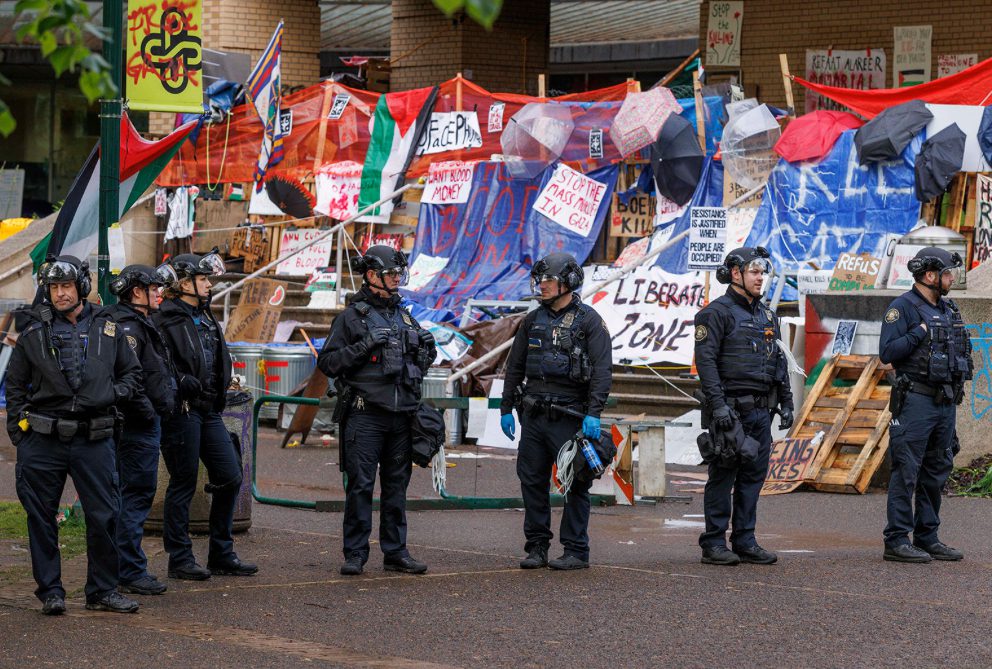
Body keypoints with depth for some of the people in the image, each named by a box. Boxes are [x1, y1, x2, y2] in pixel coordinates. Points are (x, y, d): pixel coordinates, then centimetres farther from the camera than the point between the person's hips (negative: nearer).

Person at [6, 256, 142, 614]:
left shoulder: (107, 329, 9)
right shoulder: (33, 331, 5)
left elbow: (133, 373, 19)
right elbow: (15, 385, 11)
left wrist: (113, 394, -2)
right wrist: (18, 432, 3)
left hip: (94, 440, 1)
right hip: (43, 440, -1)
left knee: (104, 516, 0)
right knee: (42, 518, 3)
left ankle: (102, 590, 12)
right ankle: (50, 591, 14)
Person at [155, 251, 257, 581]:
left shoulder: (205, 317, 17)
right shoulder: (167, 319, -9)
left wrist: (221, 390, 13)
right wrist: (184, 383, -24)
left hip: (209, 410, 8)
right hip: (181, 410, -8)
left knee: (230, 477, 7)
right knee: (183, 484, -2)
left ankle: (222, 555, 17)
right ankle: (180, 560, 7)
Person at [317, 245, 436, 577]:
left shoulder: (404, 316, 17)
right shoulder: (351, 316, -1)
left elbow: (420, 363, 27)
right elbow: (328, 362, -7)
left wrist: (426, 349, 5)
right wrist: (364, 346, -17)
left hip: (401, 415, 6)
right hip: (365, 415, -6)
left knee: (396, 486, 9)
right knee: (360, 486, -5)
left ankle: (396, 552, 15)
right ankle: (355, 555, -1)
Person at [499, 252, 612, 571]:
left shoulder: (588, 321, -3)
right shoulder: (533, 320, 13)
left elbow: (602, 369, -9)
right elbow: (515, 366, 19)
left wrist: (594, 413, -18)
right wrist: (506, 409, 14)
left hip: (569, 416, -5)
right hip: (533, 415, 5)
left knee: (576, 483, -1)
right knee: (532, 481, 5)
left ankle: (576, 550, 4)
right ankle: (537, 547, 13)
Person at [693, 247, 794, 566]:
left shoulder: (767, 316, 18)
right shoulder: (717, 312, -6)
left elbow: (779, 363, 22)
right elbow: (705, 360, -13)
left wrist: (786, 403, 15)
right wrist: (718, 405, -20)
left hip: (761, 411, 7)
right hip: (730, 410, -7)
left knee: (754, 476, 7)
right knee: (723, 476, -5)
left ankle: (745, 542, 13)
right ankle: (714, 545, -1)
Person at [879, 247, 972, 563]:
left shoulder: (948, 309, 16)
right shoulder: (903, 307, -8)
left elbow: (961, 349, 27)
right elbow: (887, 352, -16)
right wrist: (920, 332, -17)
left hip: (946, 404, 8)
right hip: (916, 403, -8)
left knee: (937, 473, 11)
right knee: (906, 473, -7)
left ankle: (927, 538, 18)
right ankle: (897, 541, -6)